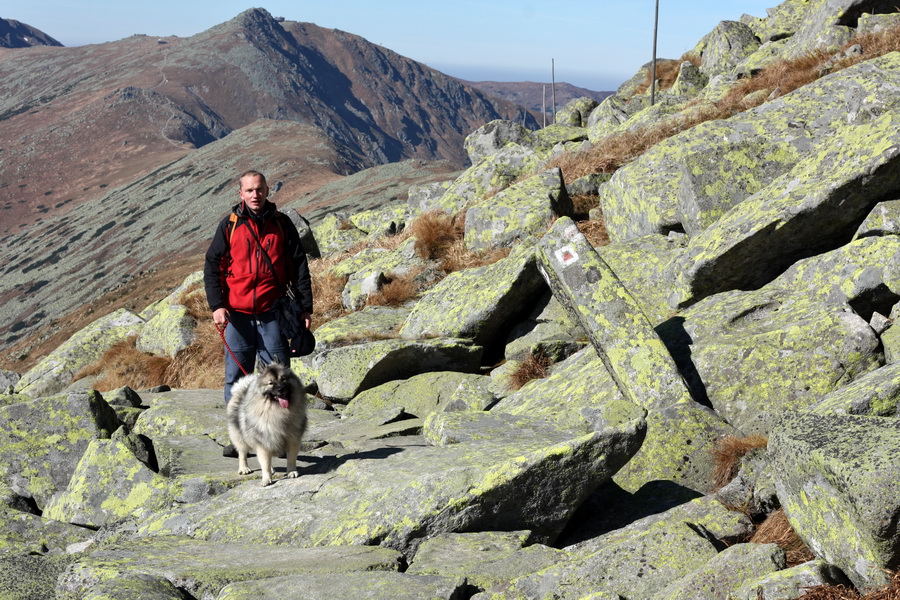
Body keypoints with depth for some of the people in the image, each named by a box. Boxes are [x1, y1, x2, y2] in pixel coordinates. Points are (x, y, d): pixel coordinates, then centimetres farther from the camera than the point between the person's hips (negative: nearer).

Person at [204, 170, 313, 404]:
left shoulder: (282, 224, 6)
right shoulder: (229, 225, 5)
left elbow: (299, 267, 8)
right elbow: (212, 267, 5)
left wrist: (305, 307, 4)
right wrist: (217, 306, -6)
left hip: (273, 313, 0)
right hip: (238, 314, 0)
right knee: (236, 375, 4)